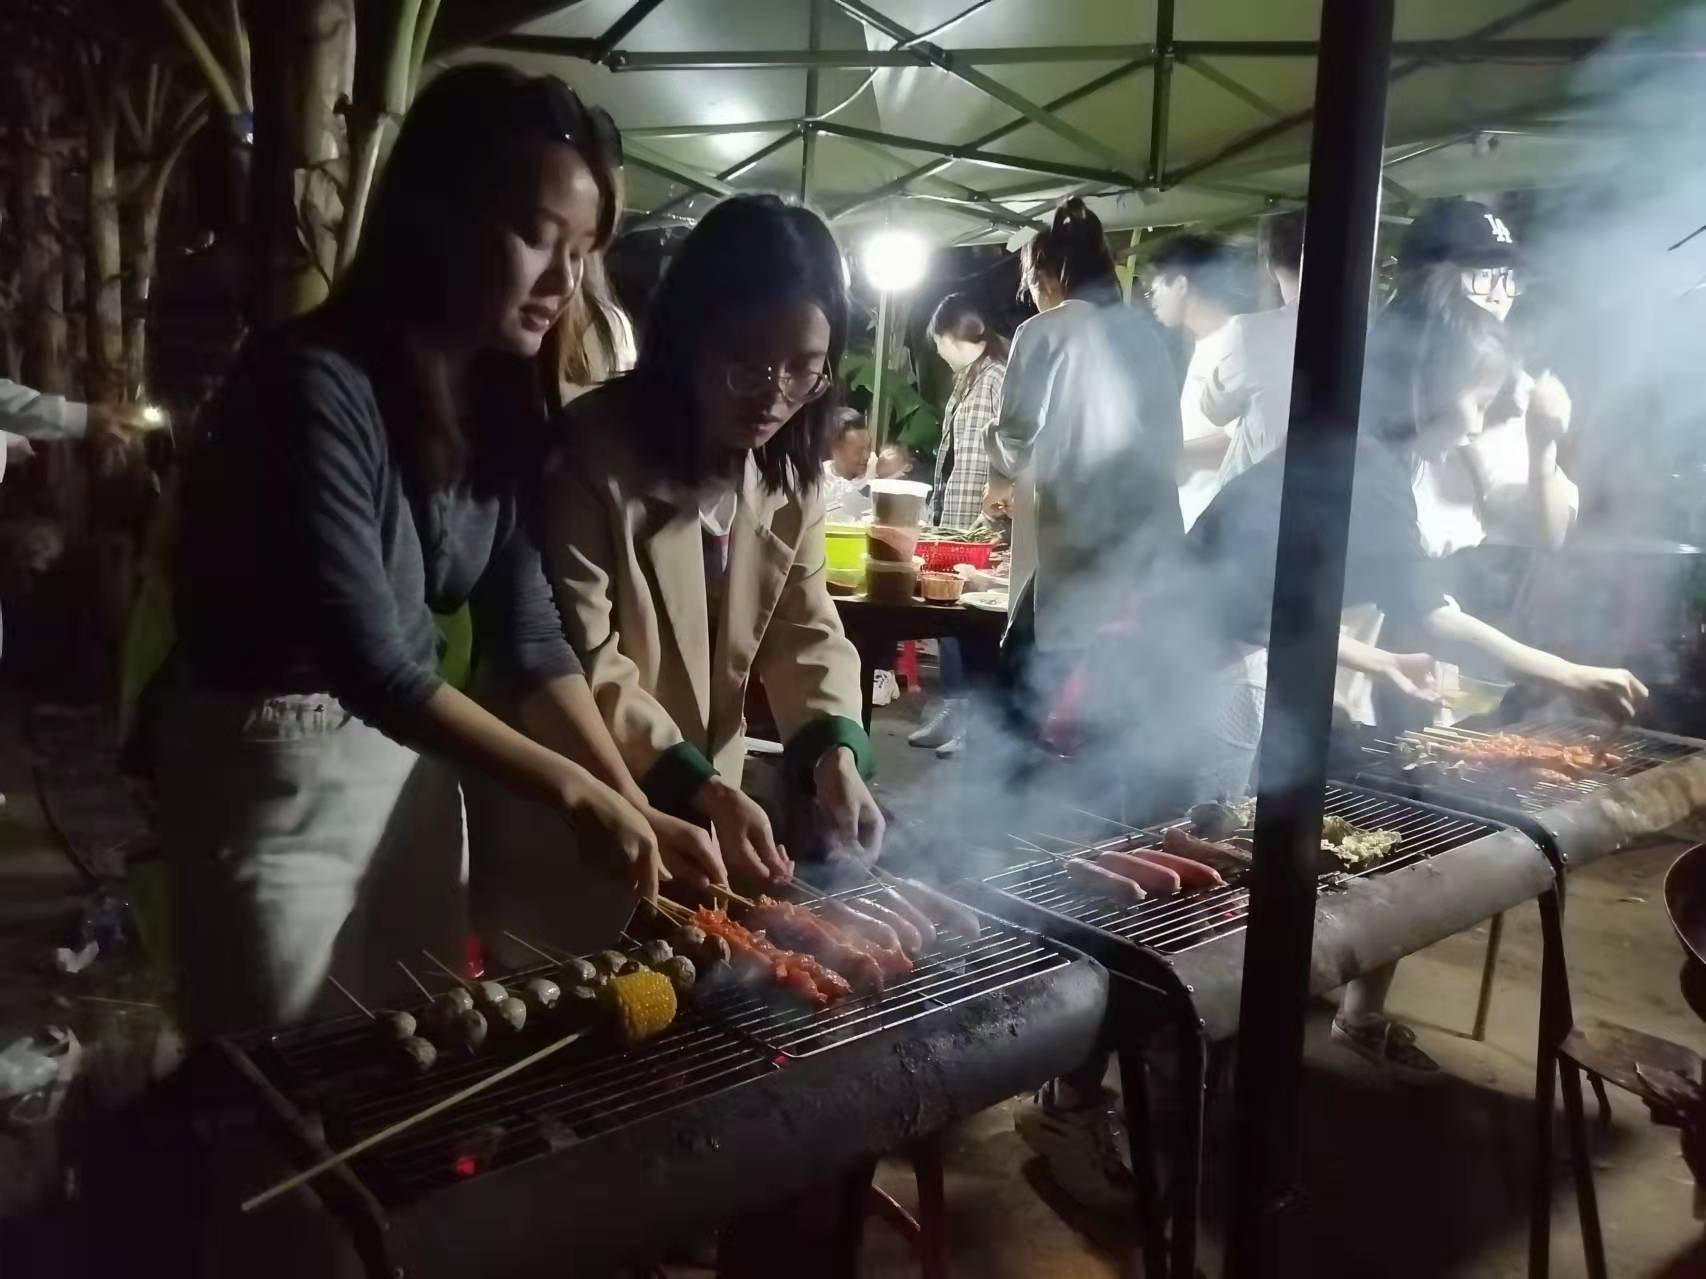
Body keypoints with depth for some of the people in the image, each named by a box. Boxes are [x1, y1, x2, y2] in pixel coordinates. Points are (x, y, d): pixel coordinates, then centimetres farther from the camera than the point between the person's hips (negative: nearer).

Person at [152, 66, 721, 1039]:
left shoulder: (498, 397, -2)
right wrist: (574, 791, -23)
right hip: (275, 770, -6)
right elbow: (369, 662, -26)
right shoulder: (317, 385, -24)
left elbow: (526, 627, -3)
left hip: (409, 753, 7)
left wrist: (637, 806, -10)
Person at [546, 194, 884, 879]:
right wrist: (702, 790, -28)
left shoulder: (793, 473, -2)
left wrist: (835, 753, -18)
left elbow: (803, 628, -1)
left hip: (704, 788, 5)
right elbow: (579, 663, -22)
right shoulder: (593, 453, -21)